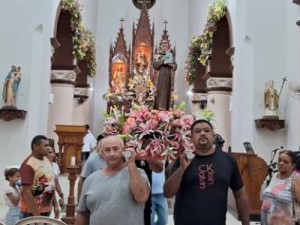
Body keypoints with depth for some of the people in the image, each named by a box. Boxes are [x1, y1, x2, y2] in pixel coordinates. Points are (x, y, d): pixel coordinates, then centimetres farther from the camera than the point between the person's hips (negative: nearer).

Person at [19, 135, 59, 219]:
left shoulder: (47, 161, 9)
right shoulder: (28, 165, -18)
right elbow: (26, 192, -21)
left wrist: (55, 205, 13)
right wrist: (36, 214, -23)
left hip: (46, 210, 8)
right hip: (31, 212, -8)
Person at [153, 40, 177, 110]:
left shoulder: (170, 55, 18)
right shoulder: (157, 56, 7)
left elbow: (175, 66, 12)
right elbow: (154, 65, -8)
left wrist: (172, 65, -10)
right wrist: (162, 60, -16)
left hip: (168, 76, 4)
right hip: (161, 76, -4)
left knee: (167, 91, 0)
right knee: (161, 91, -11)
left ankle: (167, 107, 2)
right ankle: (160, 107, -12)